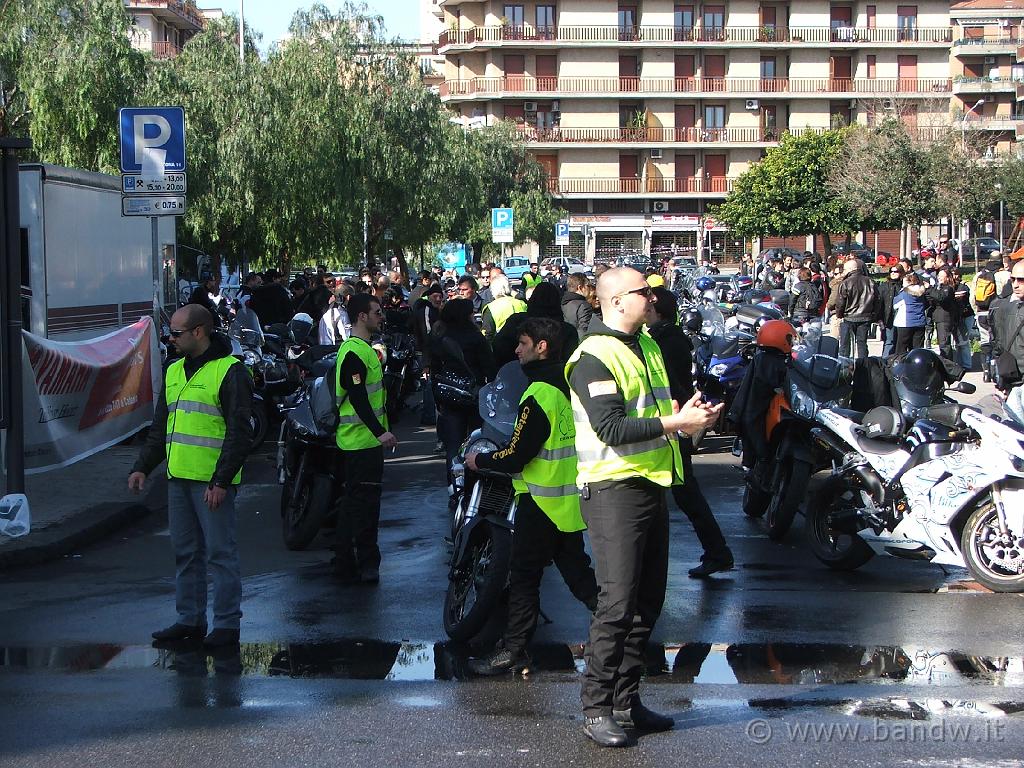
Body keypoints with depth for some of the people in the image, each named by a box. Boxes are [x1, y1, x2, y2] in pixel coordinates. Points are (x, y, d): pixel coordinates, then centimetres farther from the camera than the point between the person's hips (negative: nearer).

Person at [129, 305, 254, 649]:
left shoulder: (229, 371, -9)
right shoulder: (174, 372, 16)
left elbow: (240, 433, -13)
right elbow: (160, 428, 23)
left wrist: (221, 481, -18)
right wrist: (142, 467, 11)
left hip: (213, 482, -8)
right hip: (179, 478, 8)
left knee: (220, 553, -3)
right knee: (185, 553, 13)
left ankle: (227, 624, 3)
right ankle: (189, 620, 21)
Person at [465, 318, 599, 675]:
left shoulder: (539, 395, -21)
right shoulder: (572, 384, 6)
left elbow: (517, 456, -21)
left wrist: (480, 461, -5)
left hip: (542, 501, -8)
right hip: (573, 497, 8)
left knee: (524, 575, 0)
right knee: (575, 567, 18)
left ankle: (513, 649, 5)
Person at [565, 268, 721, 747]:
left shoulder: (646, 345, 16)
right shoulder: (593, 357, -13)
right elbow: (611, 428, -23)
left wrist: (687, 418, 4)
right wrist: (676, 423, -23)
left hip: (651, 484, 9)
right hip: (614, 490, -9)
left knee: (647, 600, 11)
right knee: (618, 602, -11)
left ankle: (625, 701, 20)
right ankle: (596, 709, -3)